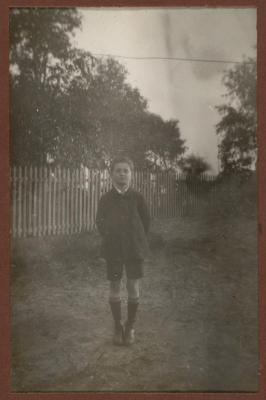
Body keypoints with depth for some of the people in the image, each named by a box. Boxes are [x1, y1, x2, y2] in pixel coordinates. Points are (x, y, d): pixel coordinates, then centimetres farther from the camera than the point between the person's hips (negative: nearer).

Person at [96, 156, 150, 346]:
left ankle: (130, 326, 21)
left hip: (135, 248, -1)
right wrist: (109, 238, 4)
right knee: (115, 287, 6)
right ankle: (118, 325, 24)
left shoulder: (137, 197, -5)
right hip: (113, 249, 1)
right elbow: (100, 222, 11)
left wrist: (140, 241, 5)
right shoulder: (105, 199, -2)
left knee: (133, 287, 2)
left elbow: (146, 220, 5)